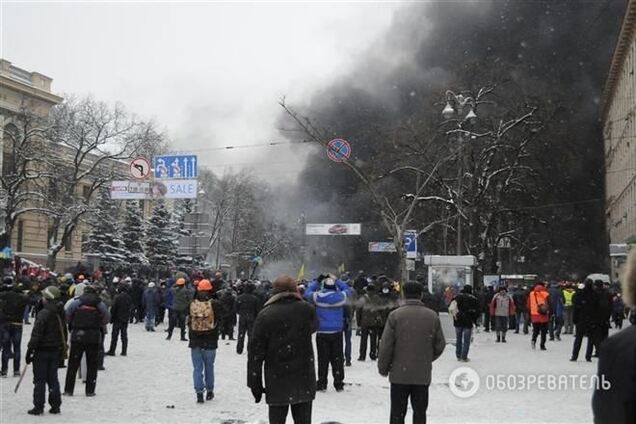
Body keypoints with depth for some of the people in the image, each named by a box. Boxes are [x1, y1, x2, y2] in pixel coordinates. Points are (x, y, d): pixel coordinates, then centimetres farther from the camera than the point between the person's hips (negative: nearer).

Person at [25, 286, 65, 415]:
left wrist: (30, 350, -14)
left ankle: (38, 406, 2)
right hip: (56, 350, 7)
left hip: (42, 351, -7)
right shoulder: (60, 313, 7)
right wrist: (61, 349, 22)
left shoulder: (43, 314, -17)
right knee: (53, 378, 13)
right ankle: (55, 405, 13)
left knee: (39, 380, 0)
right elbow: (64, 333, 15)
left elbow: (36, 334, -19)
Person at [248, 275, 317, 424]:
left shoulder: (265, 315, -8)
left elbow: (255, 351, -7)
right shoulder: (307, 310, -2)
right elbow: (314, 327, 22)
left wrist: (255, 383, -1)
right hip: (304, 381, 1)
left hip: (276, 382, -1)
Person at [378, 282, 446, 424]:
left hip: (399, 374, -2)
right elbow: (440, 345, 4)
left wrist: (383, 368, 4)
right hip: (423, 375, 2)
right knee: (420, 412, 12)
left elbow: (386, 346, -10)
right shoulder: (433, 316, -2)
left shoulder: (395, 315, -10)